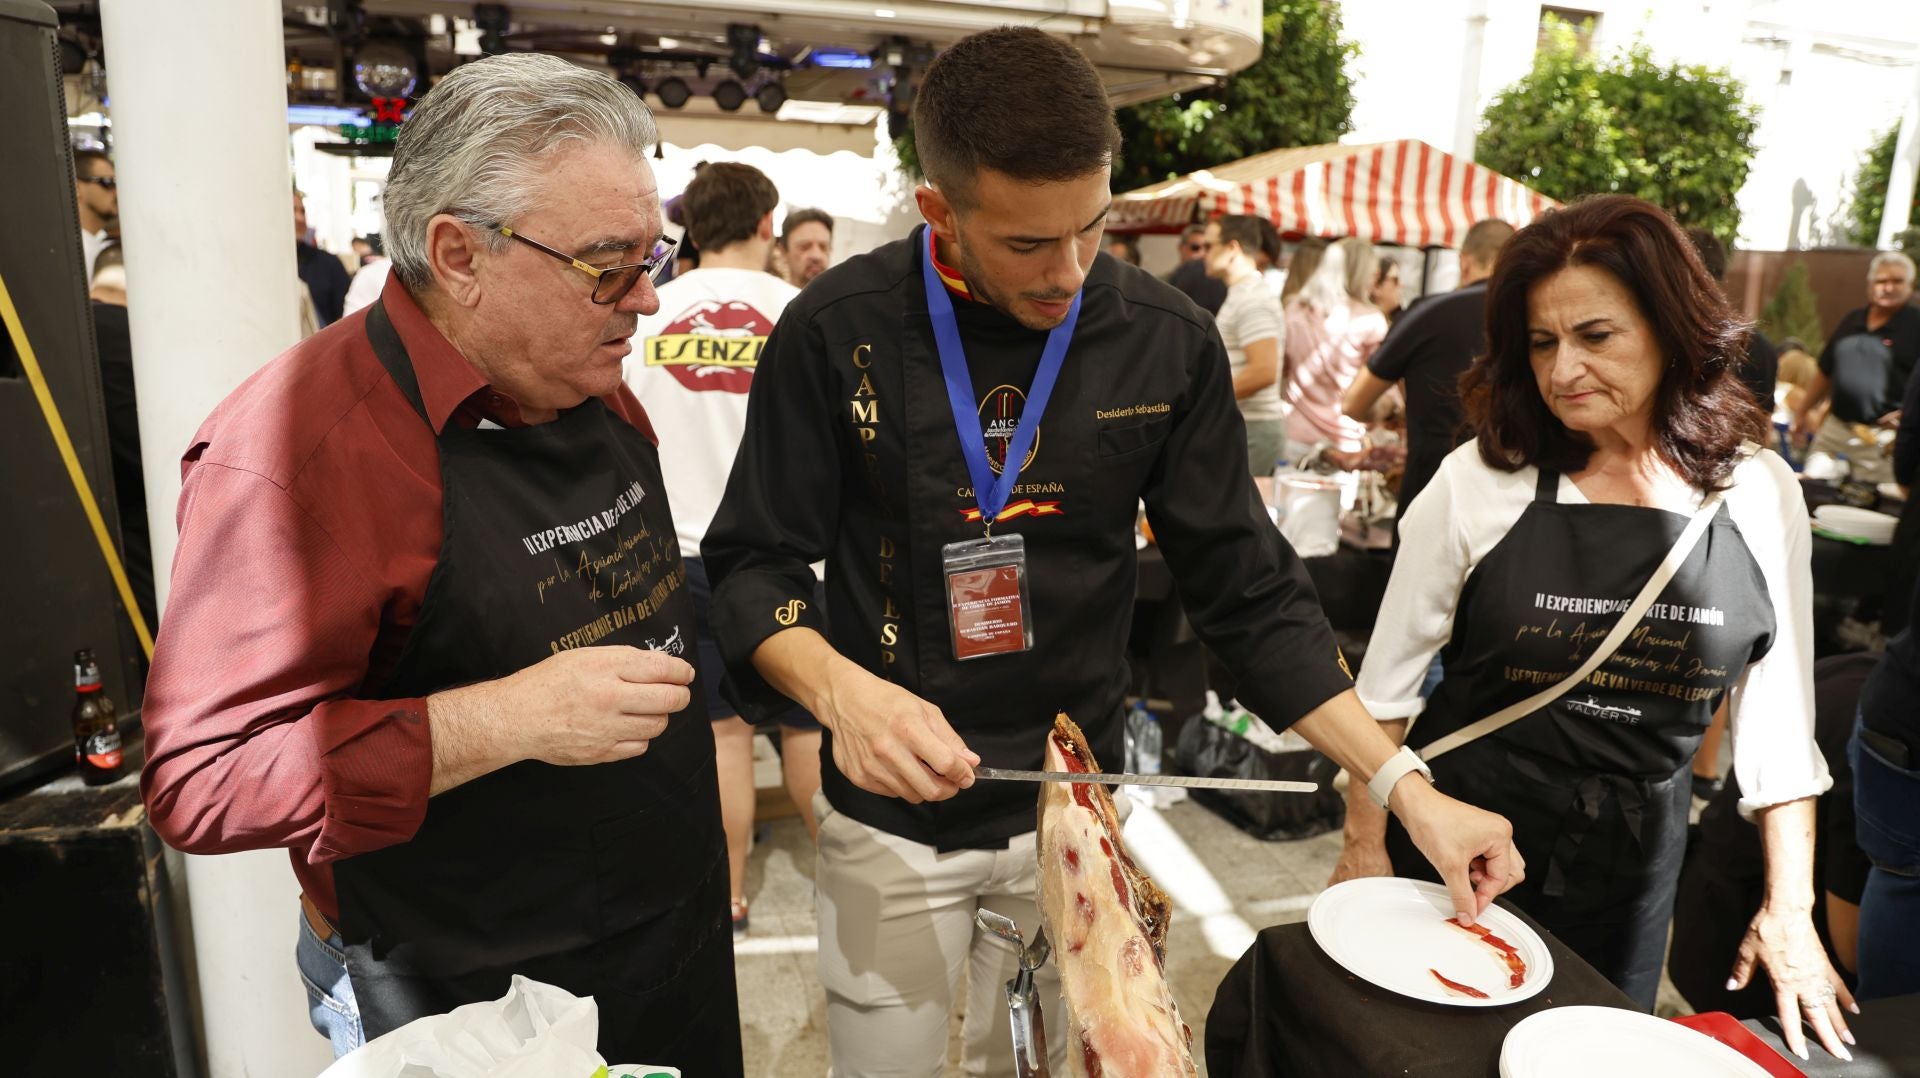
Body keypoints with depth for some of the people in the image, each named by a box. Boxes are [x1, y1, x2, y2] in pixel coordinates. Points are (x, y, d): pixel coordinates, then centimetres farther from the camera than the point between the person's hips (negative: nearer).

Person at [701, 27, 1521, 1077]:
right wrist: (839, 689, -29)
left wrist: (1405, 785, -9)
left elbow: (1248, 589, -3)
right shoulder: (837, 331, -12)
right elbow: (755, 563, -8)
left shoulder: (1167, 342, -8)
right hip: (889, 811, -1)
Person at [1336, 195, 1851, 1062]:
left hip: (1631, 864, 2)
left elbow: (1776, 716, 4)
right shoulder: (1481, 479, -11)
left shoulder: (1759, 495, -4)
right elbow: (1389, 681, -6)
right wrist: (1365, 847, -7)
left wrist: (1789, 907, 3)